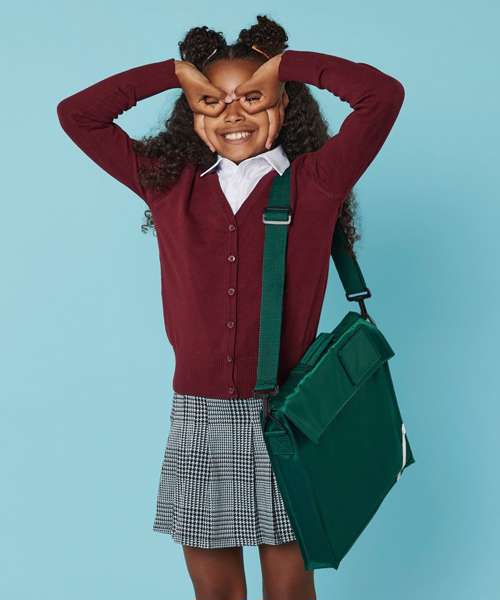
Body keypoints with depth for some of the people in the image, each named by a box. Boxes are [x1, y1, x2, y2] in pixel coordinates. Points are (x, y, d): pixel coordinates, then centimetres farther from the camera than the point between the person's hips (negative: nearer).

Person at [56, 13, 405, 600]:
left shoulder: (314, 181, -1)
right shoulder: (168, 183, 6)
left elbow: (383, 94, -11)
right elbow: (76, 113, 7)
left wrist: (283, 64, -2)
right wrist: (176, 71, 4)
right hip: (199, 419, 2)